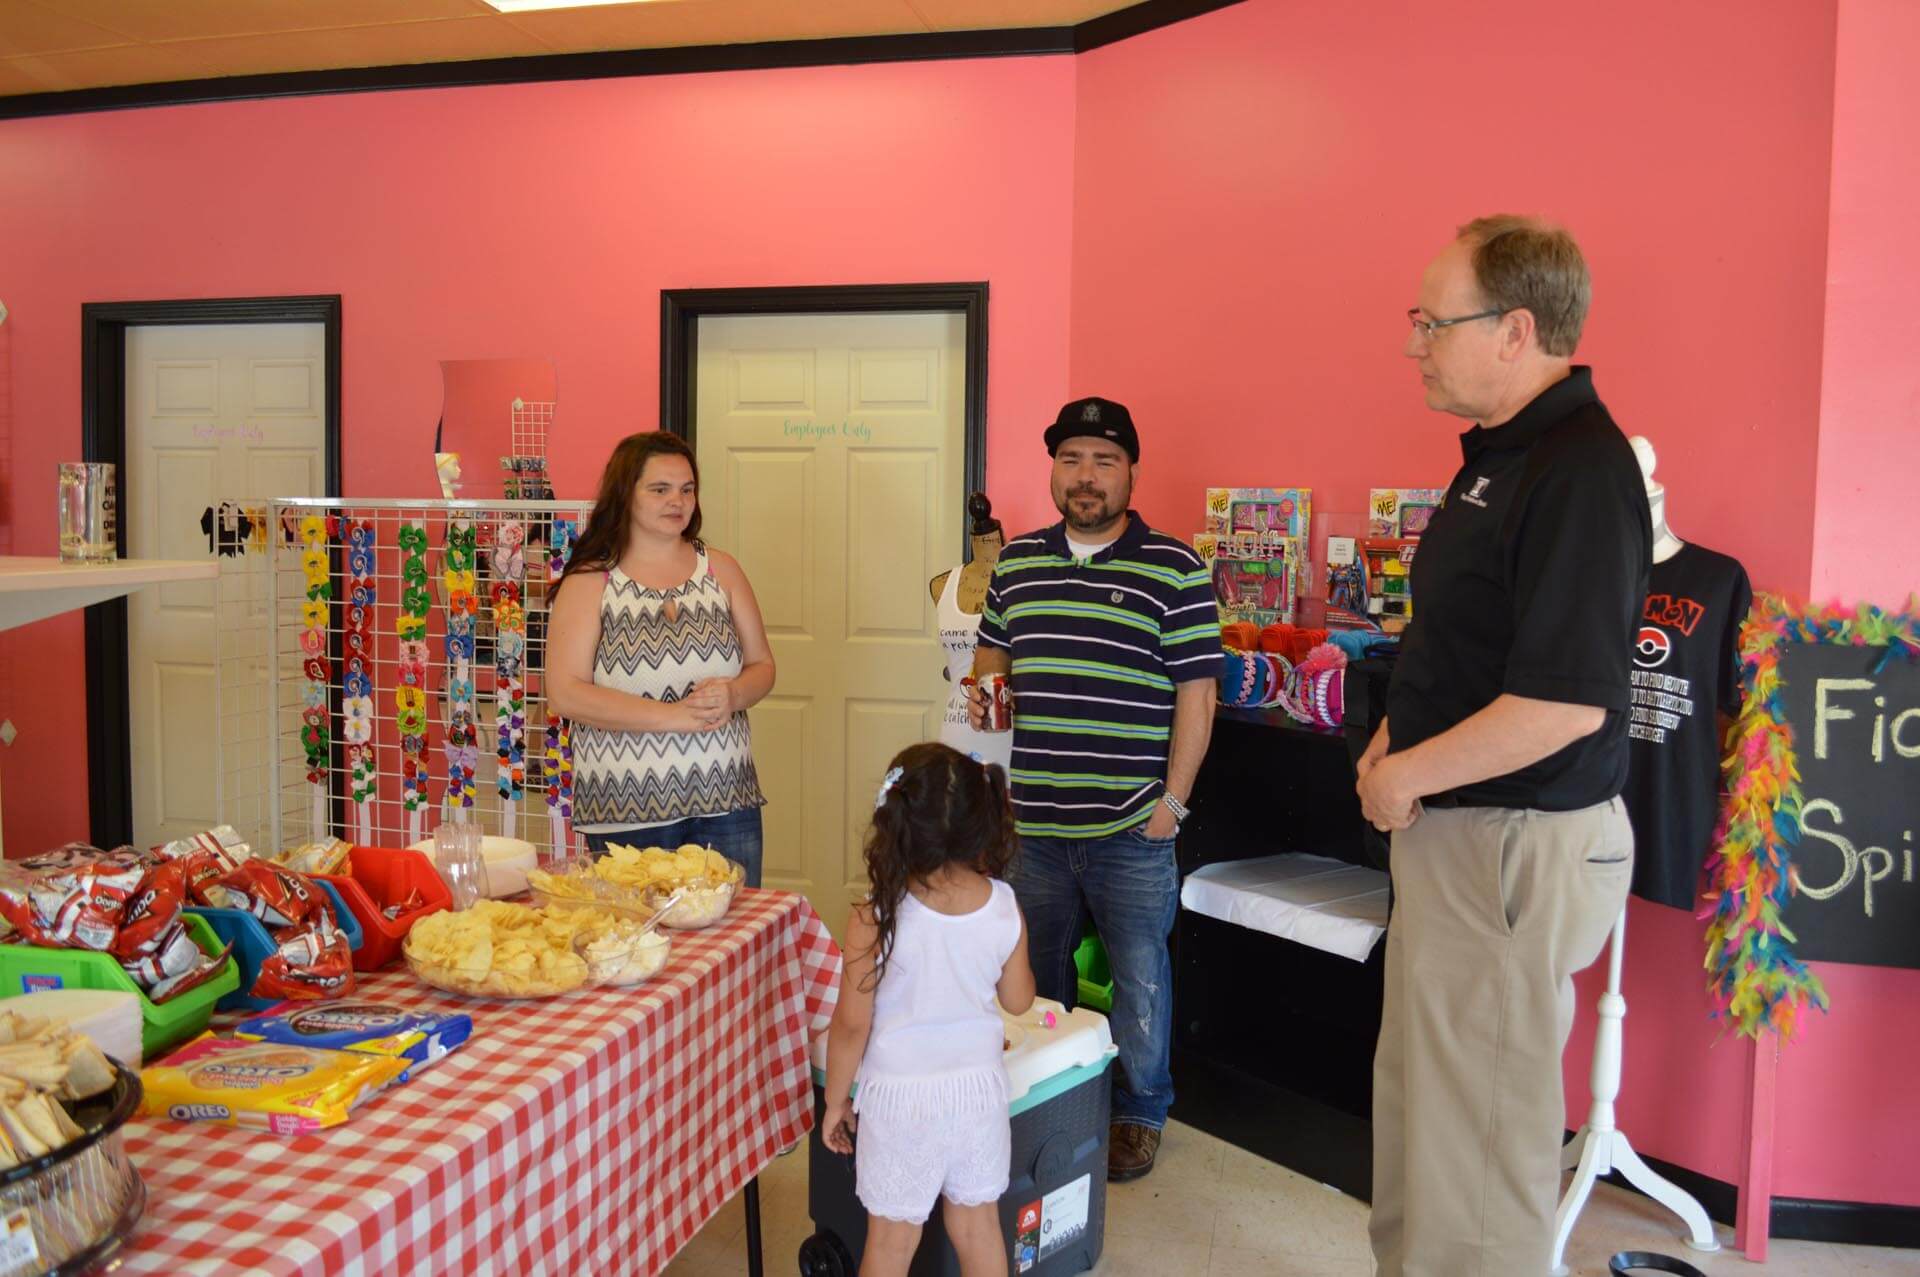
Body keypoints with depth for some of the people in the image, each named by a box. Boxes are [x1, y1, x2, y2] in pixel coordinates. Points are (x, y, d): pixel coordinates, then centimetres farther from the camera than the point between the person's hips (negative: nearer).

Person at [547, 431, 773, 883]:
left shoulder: (721, 569, 8)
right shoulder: (589, 582, -2)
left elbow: (762, 666, 11)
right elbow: (565, 694, -11)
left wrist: (731, 696, -13)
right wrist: (674, 715, -18)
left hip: (726, 801, 3)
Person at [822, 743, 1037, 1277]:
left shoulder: (875, 919, -20)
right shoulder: (1005, 908, -10)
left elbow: (851, 1024, -12)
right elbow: (1018, 1000, 4)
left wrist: (835, 1099, 2)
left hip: (901, 1095, -3)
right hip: (978, 1086, 3)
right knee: (978, 1222, 20)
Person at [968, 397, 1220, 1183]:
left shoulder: (1174, 571, -5)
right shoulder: (1015, 563, 8)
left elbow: (1195, 694, -6)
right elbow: (992, 656, 20)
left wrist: (1174, 799, -9)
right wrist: (981, 695, -3)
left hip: (1130, 826, -4)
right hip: (1029, 821, 4)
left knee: (1139, 976, 9)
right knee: (1035, 971, 17)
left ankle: (1141, 1114, 29)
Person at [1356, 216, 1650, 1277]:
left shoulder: (1579, 471, -21)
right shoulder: (1499, 452, 11)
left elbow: (1567, 699, -27)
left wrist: (1407, 776, -16)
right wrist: (1392, 741, 9)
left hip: (1516, 848, -10)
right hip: (1451, 832, 10)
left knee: (1478, 1131, 4)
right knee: (1417, 1103, 23)